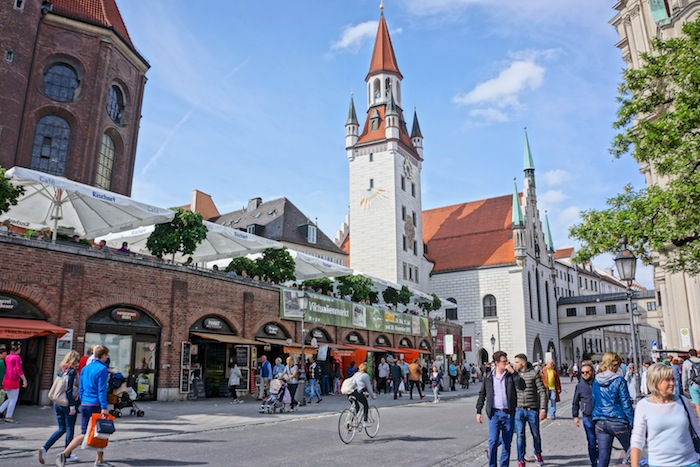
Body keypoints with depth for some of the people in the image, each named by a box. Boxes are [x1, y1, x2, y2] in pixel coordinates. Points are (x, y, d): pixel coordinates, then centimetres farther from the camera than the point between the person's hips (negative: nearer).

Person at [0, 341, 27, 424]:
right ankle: (8, 417, 4)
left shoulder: (7, 357, 10)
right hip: (13, 381, -8)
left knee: (10, 399, 18)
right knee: (13, 400, 1)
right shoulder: (17, 357, -13)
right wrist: (24, 380, -12)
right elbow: (19, 370, -16)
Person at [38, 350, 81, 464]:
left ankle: (44, 448, 1)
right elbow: (69, 390, -20)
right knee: (70, 430, 6)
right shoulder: (72, 371, -15)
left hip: (58, 403, 7)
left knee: (61, 429, 16)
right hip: (68, 404, -7)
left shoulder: (61, 370, 9)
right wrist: (72, 407, -18)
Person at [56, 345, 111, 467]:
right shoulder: (102, 369, -11)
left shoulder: (85, 368, 12)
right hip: (96, 405, -7)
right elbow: (102, 390, -16)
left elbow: (80, 388, 16)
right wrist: (104, 407, -16)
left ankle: (64, 454, 0)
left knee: (84, 434, 11)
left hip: (84, 405, 7)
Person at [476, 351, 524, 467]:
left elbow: (521, 386, -16)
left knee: (507, 443, 8)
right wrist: (478, 411, 7)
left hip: (508, 414, 1)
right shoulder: (488, 377, 2)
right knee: (493, 441, -7)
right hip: (494, 413, -1)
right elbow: (482, 394, 9)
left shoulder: (511, 375, 1)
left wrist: (513, 371, -19)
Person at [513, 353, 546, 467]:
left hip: (532, 410, -1)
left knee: (536, 434, 14)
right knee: (520, 435, -2)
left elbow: (542, 391, -4)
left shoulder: (534, 374, -6)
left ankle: (538, 454, 39)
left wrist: (543, 409, -9)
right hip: (519, 410, 2)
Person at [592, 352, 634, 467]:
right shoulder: (619, 381, -10)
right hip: (618, 422, -4)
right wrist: (633, 423, -5)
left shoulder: (596, 381, 5)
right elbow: (626, 404, -10)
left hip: (600, 423, 4)